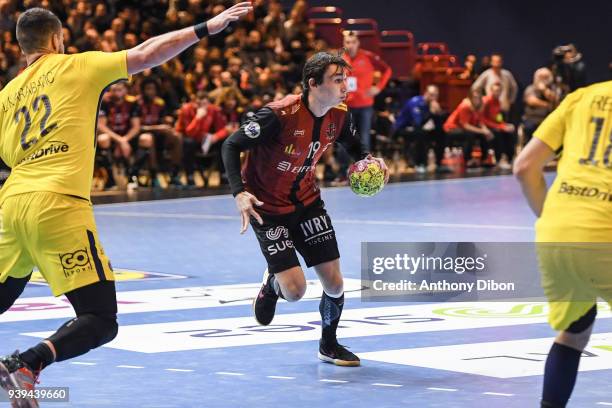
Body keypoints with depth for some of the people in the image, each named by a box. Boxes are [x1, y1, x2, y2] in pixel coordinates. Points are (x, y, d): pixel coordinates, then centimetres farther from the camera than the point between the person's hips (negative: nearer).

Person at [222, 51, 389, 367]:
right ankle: (271, 282, 25)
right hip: (268, 208, -5)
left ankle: (329, 346, 27)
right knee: (295, 290, -14)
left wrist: (370, 162, -9)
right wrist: (239, 192, -33)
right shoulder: (279, 115, -29)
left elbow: (354, 146, 14)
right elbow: (231, 146, -21)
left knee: (334, 283, 0)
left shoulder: (339, 115, -9)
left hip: (307, 201, 5)